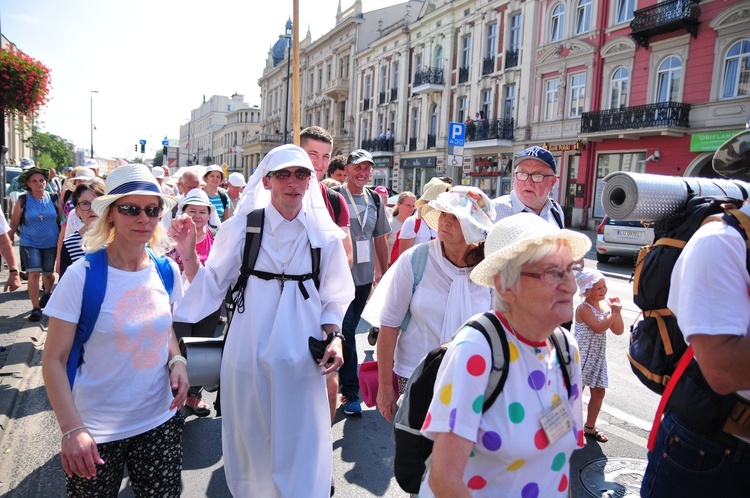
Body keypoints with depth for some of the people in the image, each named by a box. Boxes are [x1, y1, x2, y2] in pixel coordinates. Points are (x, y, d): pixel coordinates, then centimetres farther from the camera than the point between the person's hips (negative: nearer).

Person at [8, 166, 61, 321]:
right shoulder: (23, 202, -6)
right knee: (33, 274, -12)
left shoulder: (53, 199, -3)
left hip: (51, 244, 2)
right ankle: (36, 308, -3)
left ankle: (47, 293, 44)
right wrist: (9, 242, 3)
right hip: (30, 243, -2)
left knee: (49, 274, 12)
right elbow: (14, 224, 2)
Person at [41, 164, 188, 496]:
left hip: (160, 420, 3)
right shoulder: (82, 276, -14)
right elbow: (53, 361, -12)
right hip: (96, 432, -3)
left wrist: (176, 360, -6)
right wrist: (72, 429, -21)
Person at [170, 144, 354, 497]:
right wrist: (188, 255, -15)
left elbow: (332, 299, 7)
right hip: (249, 355, 0)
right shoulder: (241, 228, -2)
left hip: (301, 361, 0)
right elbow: (211, 286, -1)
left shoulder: (325, 236, 0)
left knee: (301, 449, 7)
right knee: (250, 443, 15)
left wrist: (334, 337, -7)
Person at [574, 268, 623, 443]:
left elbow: (618, 331, 4)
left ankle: (590, 427, 30)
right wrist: (614, 313, -24)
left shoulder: (606, 304, 5)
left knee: (599, 392, 13)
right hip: (581, 356, -7)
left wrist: (616, 311, -8)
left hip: (598, 356, 8)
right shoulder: (583, 308, -17)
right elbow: (599, 328, -28)